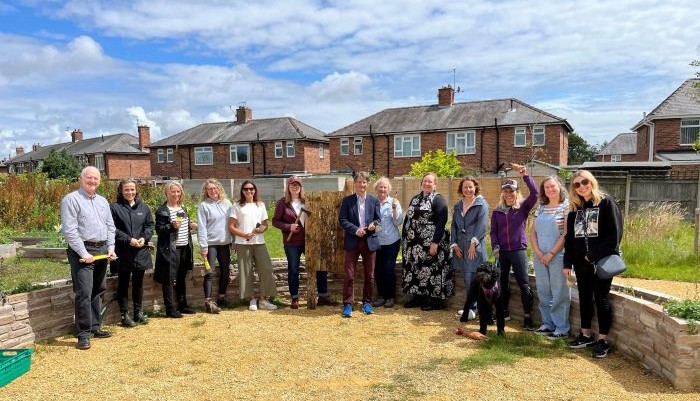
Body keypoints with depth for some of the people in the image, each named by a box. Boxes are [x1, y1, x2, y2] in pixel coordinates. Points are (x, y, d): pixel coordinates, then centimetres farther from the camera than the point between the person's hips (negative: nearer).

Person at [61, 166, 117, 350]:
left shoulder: (103, 201, 15)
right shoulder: (71, 199, -6)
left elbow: (110, 226, 16)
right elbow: (70, 230, -13)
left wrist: (110, 248, 4)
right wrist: (83, 253, -17)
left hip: (102, 250, 7)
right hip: (82, 251, -7)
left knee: (98, 291, 14)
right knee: (84, 293, -9)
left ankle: (95, 327, 24)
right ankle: (83, 334, -2)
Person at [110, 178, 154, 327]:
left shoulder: (143, 207, 10)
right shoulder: (115, 207, -4)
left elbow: (150, 225, 10)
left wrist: (144, 238, -8)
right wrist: (128, 240, -17)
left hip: (141, 252, 4)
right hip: (123, 253, -4)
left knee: (138, 284, 14)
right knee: (123, 284, 7)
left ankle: (139, 312, 25)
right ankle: (124, 315, 15)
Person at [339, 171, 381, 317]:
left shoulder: (374, 200, 7)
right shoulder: (347, 200, 2)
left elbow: (378, 219, 9)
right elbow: (342, 219, -2)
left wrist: (374, 224, -14)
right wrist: (355, 230, -15)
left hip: (370, 241, 2)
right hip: (352, 241, -2)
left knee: (369, 275, 9)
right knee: (349, 275, -3)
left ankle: (367, 302, 24)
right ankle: (347, 304, 6)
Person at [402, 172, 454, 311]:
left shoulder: (438, 199, -6)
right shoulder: (415, 199, 16)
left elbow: (441, 223, -14)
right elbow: (407, 219, 19)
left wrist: (435, 242, -21)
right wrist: (404, 238, 13)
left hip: (430, 243, -7)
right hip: (413, 243, 7)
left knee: (431, 270, -2)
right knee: (415, 269, 11)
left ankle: (436, 300, 9)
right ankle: (418, 297, 23)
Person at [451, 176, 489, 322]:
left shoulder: (482, 204, -1)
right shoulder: (458, 205, 17)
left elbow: (481, 225, -11)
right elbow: (453, 226, 14)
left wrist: (474, 243, -19)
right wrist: (454, 244, 5)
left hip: (475, 247, -5)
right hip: (461, 247, 5)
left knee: (471, 279, -9)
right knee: (467, 279, 10)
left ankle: (471, 309, -1)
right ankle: (470, 307, 19)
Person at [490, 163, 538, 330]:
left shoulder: (523, 207, 0)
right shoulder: (497, 211, 8)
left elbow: (534, 193, -16)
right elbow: (493, 231, 10)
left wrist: (525, 175, -24)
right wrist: (495, 248, -3)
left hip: (519, 250, -3)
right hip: (502, 252, 3)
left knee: (524, 284, -4)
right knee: (502, 283, 11)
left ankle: (527, 317, 2)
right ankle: (504, 312, 24)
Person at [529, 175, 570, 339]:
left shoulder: (566, 206, -6)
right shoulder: (541, 207, 10)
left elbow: (566, 234, -12)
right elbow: (533, 232, 10)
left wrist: (551, 253, -13)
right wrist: (538, 252, -4)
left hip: (558, 255, -5)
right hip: (540, 256, 6)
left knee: (559, 293, 0)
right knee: (543, 292, 11)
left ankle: (562, 329, 9)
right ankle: (548, 324, 24)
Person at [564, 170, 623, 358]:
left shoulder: (606, 202, -7)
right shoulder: (575, 207, 10)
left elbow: (614, 234, -13)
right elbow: (570, 236, 11)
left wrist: (594, 255, -18)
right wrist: (567, 263, 6)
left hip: (602, 261, -5)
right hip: (581, 263, 6)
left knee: (601, 299, 2)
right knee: (584, 298, 13)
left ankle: (603, 340, 11)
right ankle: (586, 334, 26)